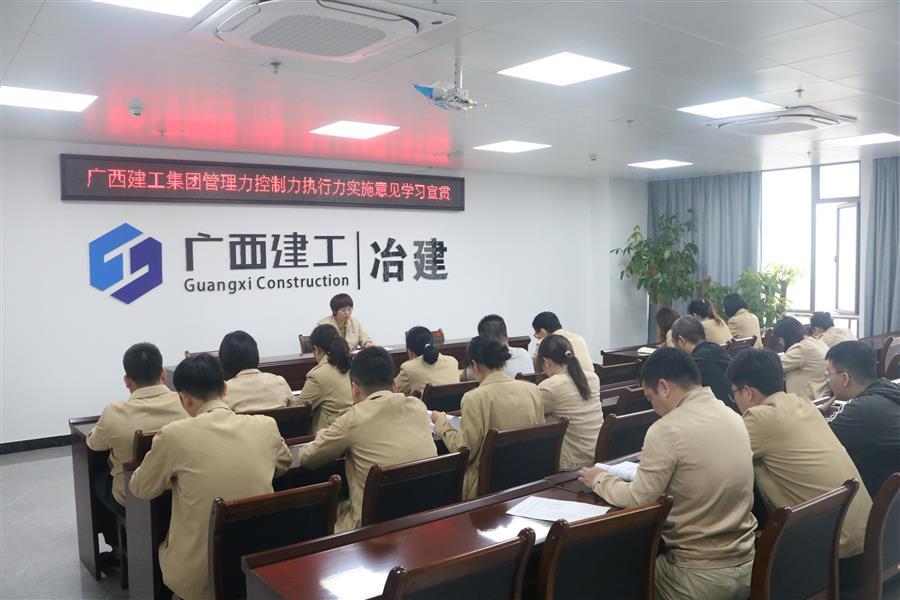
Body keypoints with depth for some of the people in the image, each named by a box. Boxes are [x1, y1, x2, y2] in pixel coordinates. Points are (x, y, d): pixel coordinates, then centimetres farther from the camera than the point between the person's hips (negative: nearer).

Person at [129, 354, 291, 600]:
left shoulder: (174, 434, -14)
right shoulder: (266, 425, -5)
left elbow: (140, 488, 4)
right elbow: (285, 464, 17)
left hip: (198, 574, -3)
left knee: (159, 545, 28)